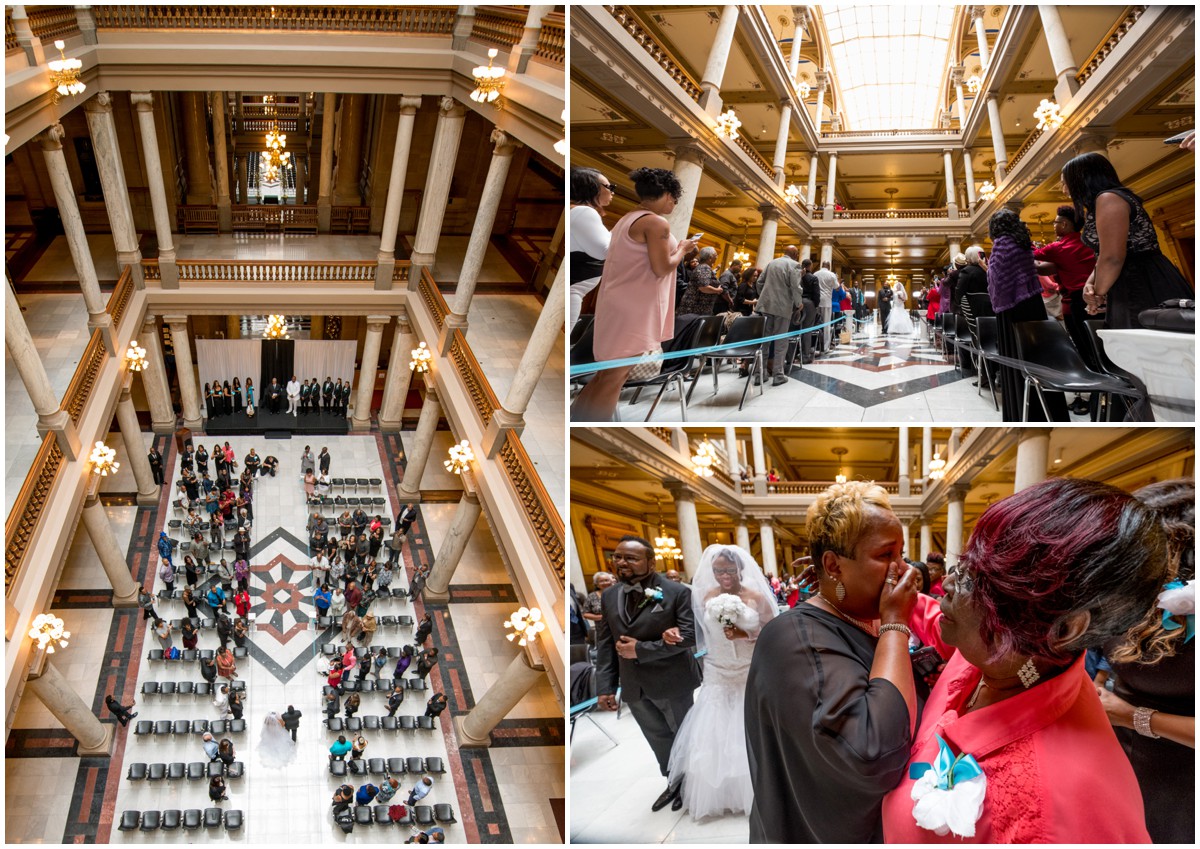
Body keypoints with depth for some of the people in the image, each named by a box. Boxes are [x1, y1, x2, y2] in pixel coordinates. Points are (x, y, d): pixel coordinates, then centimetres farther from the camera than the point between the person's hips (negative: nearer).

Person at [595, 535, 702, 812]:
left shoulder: (677, 593, -14)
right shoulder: (609, 596, 2)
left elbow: (689, 636, -20)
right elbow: (605, 644, 4)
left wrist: (640, 650, -22)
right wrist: (605, 687, -4)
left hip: (671, 682, -4)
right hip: (633, 687, 5)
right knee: (659, 740, 17)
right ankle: (674, 782, 37)